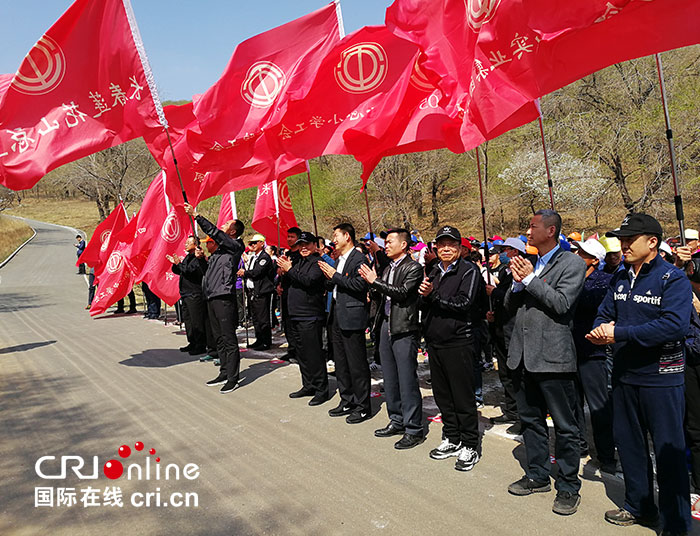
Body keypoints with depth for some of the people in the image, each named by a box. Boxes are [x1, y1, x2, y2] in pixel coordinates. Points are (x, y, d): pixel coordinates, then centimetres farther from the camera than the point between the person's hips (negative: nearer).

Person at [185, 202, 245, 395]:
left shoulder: (235, 245, -6)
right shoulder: (221, 247, 19)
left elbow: (214, 232, -16)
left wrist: (195, 215, -15)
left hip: (224, 297, -9)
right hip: (212, 297, 9)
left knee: (229, 339, -5)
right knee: (219, 338, 15)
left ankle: (233, 378, 1)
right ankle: (225, 373, 24)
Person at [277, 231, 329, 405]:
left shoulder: (317, 262, -9)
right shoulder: (300, 262, 19)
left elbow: (309, 280, -24)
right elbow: (292, 282, 18)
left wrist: (289, 270, -19)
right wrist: (285, 269, 3)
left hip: (311, 317, -9)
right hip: (296, 315, 10)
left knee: (314, 354, -6)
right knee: (302, 353, 16)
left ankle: (321, 390, 3)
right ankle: (308, 386, 27)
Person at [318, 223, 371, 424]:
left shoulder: (358, 258, -10)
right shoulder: (339, 260, 18)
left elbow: (359, 285, -22)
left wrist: (335, 275, -16)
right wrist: (329, 277, 0)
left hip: (352, 317, -10)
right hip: (337, 316, 10)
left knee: (356, 364, -2)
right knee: (341, 363, 16)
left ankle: (362, 406, 8)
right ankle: (347, 401, 28)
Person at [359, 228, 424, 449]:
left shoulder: (413, 268, -8)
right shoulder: (388, 267, 16)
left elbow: (402, 292, -20)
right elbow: (383, 295, 14)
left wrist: (376, 281, -18)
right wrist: (372, 282, -3)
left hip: (403, 328, -8)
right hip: (386, 325, 9)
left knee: (407, 380, -4)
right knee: (390, 379, 16)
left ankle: (414, 429, 6)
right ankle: (397, 421, 29)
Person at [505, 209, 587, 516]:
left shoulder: (572, 263, -5)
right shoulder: (527, 262, 14)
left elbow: (562, 303, -18)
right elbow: (510, 305, 12)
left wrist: (530, 278, -15)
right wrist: (517, 282, -7)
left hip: (552, 356, -7)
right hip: (523, 353, 7)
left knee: (565, 425, 5)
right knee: (530, 420, 18)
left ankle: (568, 487, 19)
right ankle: (537, 475, 33)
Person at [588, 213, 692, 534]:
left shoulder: (673, 279, -13)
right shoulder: (620, 279, 8)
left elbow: (674, 324, -25)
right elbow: (605, 314, 10)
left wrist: (619, 333, -24)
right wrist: (601, 329, -14)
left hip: (660, 377, -6)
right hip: (624, 374, 7)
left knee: (668, 451, 5)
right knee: (628, 443, 17)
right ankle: (639, 506, 35)